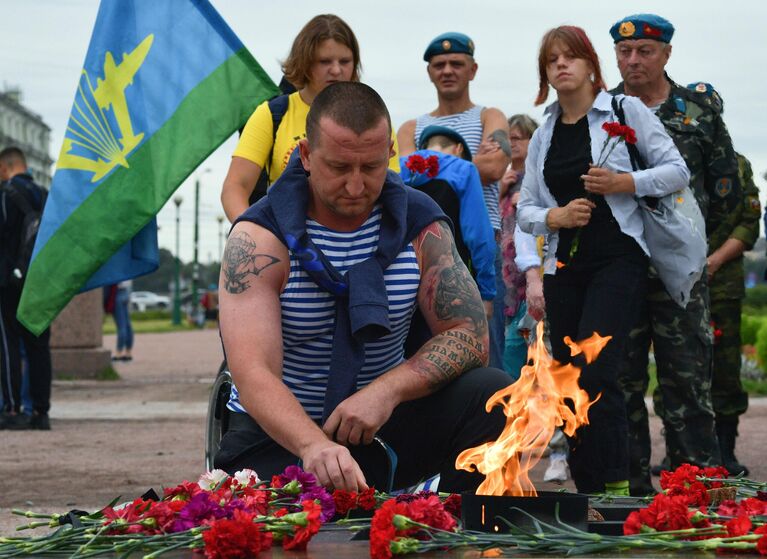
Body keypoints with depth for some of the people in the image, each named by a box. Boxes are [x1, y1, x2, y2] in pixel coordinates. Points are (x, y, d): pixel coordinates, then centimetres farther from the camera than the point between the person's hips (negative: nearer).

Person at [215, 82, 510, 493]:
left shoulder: (420, 224, -4)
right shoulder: (260, 238, -15)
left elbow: (470, 336, -6)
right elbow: (253, 374, -26)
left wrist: (388, 390, -24)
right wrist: (315, 446, -45)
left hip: (380, 427, 3)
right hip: (280, 437, -3)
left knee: (494, 395, -21)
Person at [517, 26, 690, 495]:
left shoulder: (626, 110, 1)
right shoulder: (543, 136, 14)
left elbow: (677, 171, -1)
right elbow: (526, 209, 14)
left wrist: (624, 183, -15)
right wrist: (554, 217, -7)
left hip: (619, 259, -6)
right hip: (564, 267, 6)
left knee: (593, 373, -21)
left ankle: (617, 485, -17)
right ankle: (588, 490, 14)